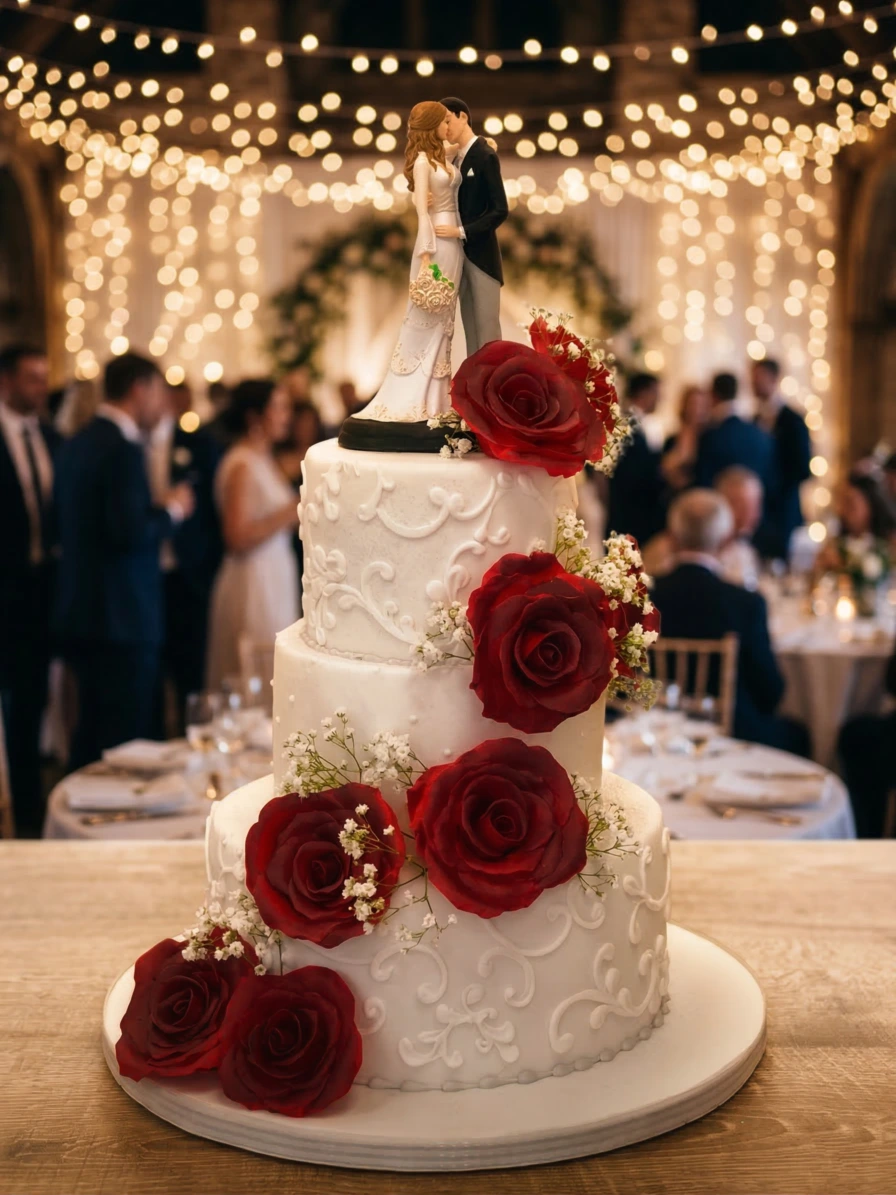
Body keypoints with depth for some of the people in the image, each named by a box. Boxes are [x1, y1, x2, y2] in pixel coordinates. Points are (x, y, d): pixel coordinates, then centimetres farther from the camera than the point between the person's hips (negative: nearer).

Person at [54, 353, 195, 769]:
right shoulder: (124, 449, -16)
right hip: (122, 616, -10)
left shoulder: (78, 443, 13)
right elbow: (131, 534, -23)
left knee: (91, 735, 18)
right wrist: (171, 510, -7)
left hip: (81, 612, 10)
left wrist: (155, 509, 16)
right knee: (127, 742, -3)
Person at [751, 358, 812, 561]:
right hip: (755, 512, 6)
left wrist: (772, 493, -11)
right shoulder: (755, 421, 12)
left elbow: (802, 470, -9)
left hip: (781, 513, -5)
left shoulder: (792, 422, -7)